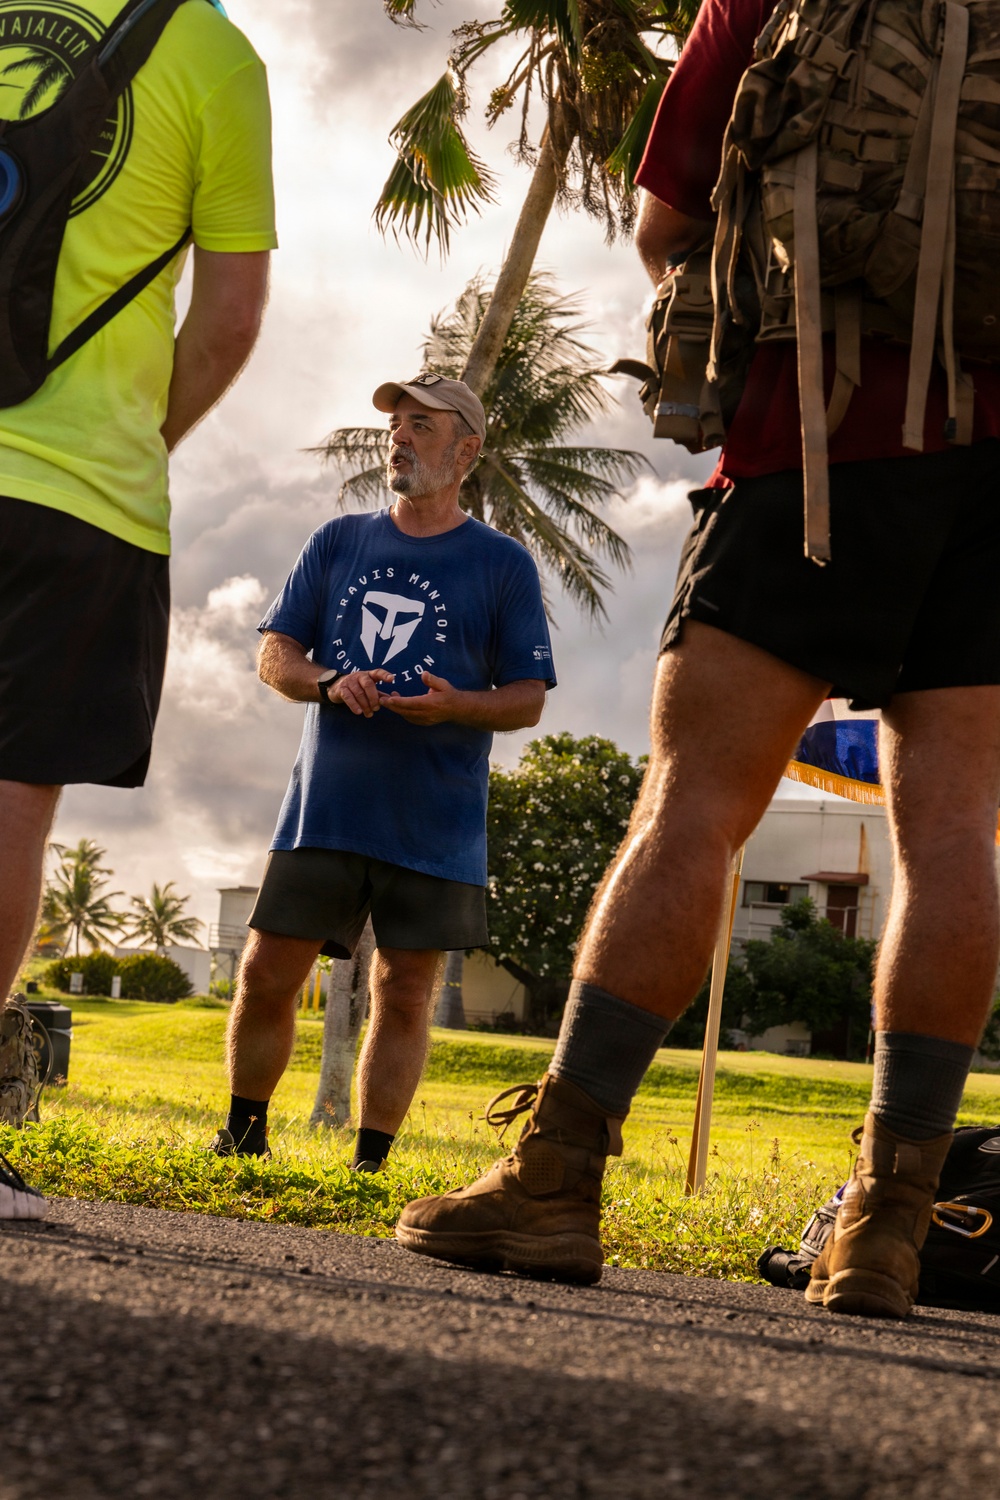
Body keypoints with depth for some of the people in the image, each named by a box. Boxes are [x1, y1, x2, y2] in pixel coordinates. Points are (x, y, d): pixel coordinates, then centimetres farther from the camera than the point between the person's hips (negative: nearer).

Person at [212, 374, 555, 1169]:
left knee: (403, 991, 0)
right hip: (325, 804, 2)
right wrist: (332, 683, -12)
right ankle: (242, 1135, 20)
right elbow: (275, 655, 9)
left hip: (433, 823, -2)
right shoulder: (338, 542, 12)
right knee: (266, 975, 1)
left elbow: (528, 699, 2)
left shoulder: (503, 563, 3)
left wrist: (455, 706, -19)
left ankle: (370, 1163, 10)